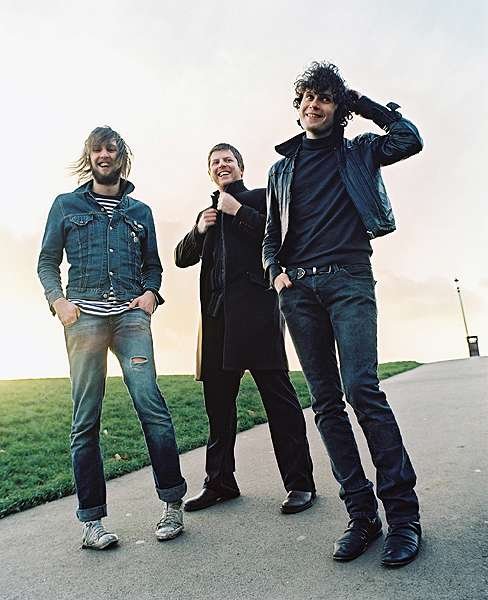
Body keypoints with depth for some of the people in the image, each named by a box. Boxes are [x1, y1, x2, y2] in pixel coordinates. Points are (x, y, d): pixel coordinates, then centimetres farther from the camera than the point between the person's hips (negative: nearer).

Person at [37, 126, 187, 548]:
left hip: (131, 315, 1)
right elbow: (47, 261, 12)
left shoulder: (140, 211, 20)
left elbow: (152, 264, 21)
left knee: (150, 401, -13)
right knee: (86, 418, -1)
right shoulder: (66, 205, 17)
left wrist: (150, 292, 0)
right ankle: (92, 518, 10)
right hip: (84, 316, 0)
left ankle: (173, 501, 0)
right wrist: (58, 299, -6)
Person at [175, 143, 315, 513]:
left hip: (255, 306, -6)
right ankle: (220, 482, 19)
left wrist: (237, 210, -4)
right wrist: (199, 230, 6)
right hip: (217, 314, 6)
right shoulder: (208, 214, 28)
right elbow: (182, 258, 23)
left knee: (277, 393, -5)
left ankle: (300, 483, 3)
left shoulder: (261, 198, 11)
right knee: (218, 398, 7)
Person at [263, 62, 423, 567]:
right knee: (325, 402, 0)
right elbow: (271, 236, 21)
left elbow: (410, 139, -1)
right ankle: (361, 513, 9)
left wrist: (363, 104, 12)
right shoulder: (281, 168, 22)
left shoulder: (357, 152, 17)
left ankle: (402, 511, -2)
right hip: (298, 288, 3)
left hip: (348, 279, -3)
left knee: (361, 388, -17)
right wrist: (276, 272, 2)